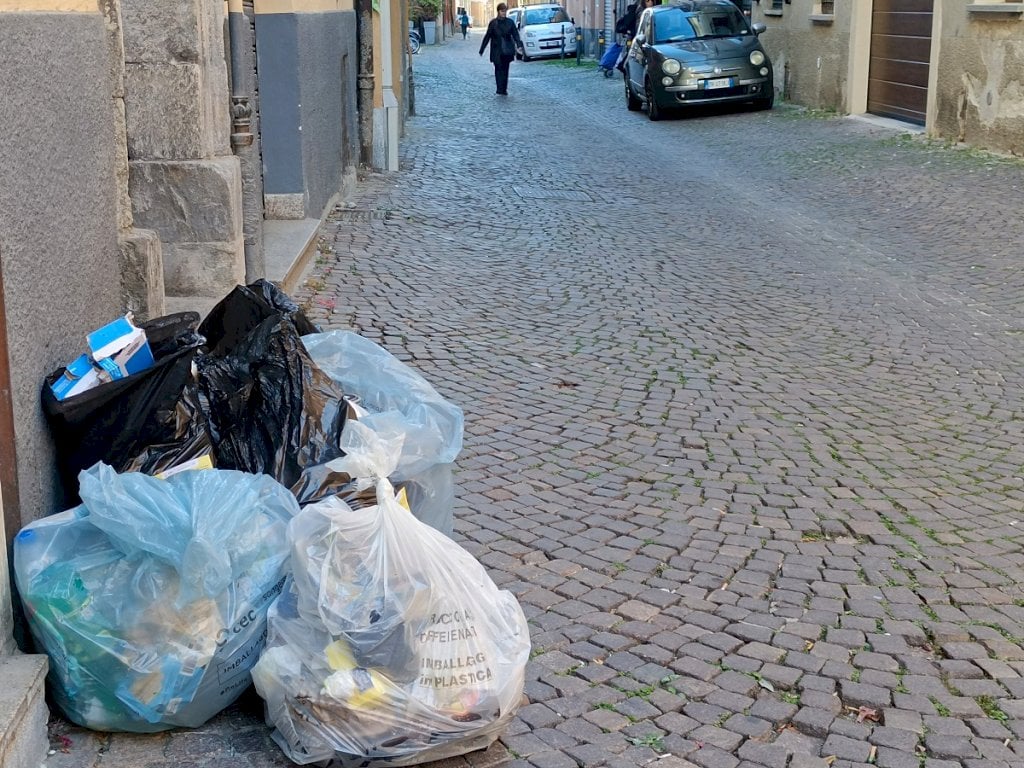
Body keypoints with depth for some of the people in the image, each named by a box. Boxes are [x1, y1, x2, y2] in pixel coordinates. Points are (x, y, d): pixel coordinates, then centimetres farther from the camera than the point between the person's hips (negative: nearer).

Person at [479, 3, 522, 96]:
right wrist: (481, 49, 3)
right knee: (498, 70, -7)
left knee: (505, 70, 6)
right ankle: (499, 89, -8)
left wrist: (519, 45, -17)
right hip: (497, 51, -2)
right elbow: (487, 36, 2)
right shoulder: (493, 23, -1)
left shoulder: (510, 22, 3)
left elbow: (515, 34, 1)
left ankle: (504, 90, 11)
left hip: (507, 51, 2)